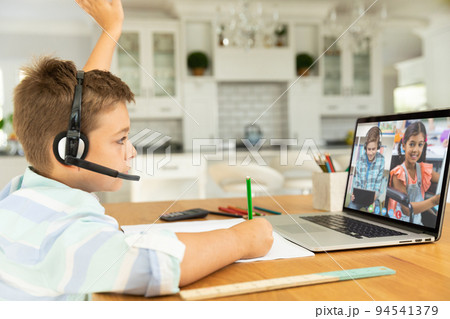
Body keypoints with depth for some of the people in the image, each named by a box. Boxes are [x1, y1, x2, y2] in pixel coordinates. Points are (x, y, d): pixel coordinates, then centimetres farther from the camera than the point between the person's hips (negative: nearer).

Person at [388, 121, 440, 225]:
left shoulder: (424, 169, 5)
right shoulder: (398, 174, -13)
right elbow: (406, 209, -21)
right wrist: (435, 200, -33)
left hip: (417, 222, 5)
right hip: (398, 224, -5)